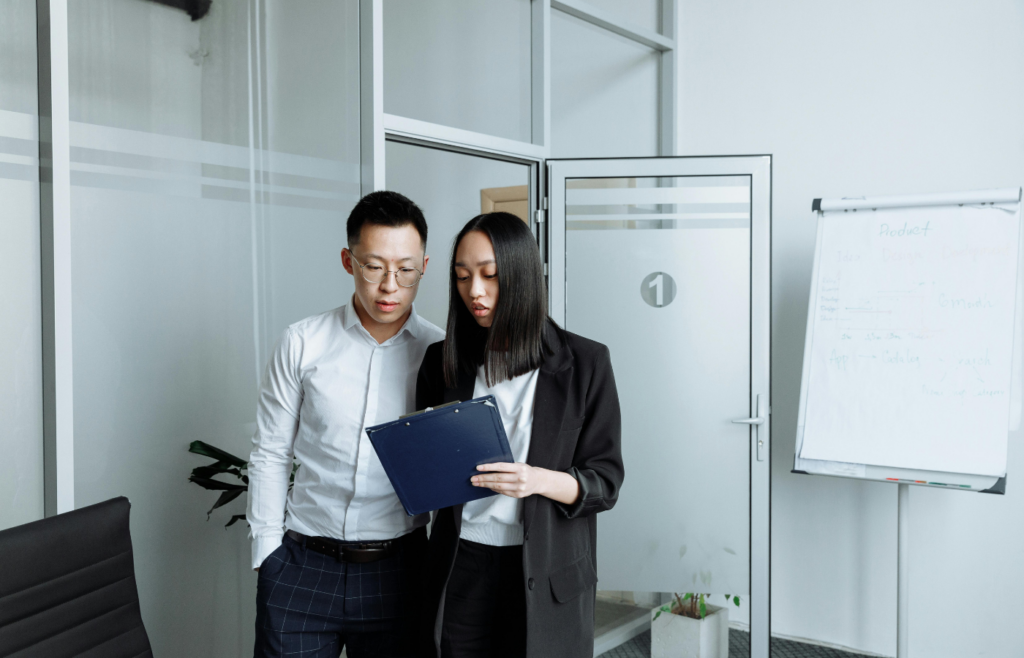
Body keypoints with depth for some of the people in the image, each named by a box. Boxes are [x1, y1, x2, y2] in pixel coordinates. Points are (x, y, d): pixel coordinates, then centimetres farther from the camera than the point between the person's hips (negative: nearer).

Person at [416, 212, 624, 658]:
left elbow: (605, 482, -5)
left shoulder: (584, 363, -4)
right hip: (460, 570, 2)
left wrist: (539, 480, -23)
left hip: (546, 577, -2)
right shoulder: (442, 361, 5)